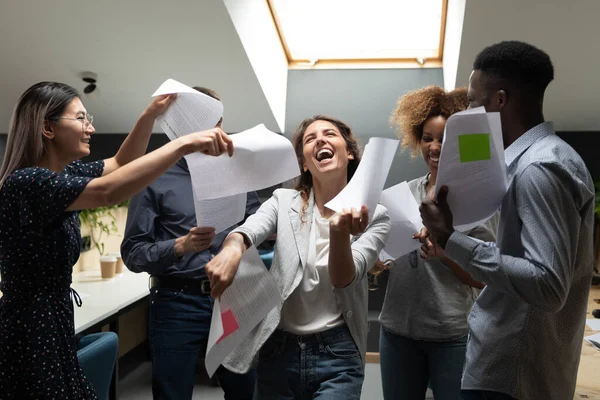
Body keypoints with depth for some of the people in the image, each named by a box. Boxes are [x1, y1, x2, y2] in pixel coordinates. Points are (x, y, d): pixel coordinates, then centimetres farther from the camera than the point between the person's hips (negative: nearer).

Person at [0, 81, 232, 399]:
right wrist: (186, 143, -40)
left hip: (54, 325, 9)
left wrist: (151, 114, 2)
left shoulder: (63, 174, 6)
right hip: (29, 335, -9)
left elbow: (120, 164, 17)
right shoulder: (26, 182, -23)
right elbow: (108, 191, -38)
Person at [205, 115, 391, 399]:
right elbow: (248, 231, -19)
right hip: (278, 350, 2)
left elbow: (344, 279, -15)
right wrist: (232, 248, -42)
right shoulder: (284, 201, -1)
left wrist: (340, 231, -35)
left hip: (337, 355, -1)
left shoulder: (373, 215, -4)